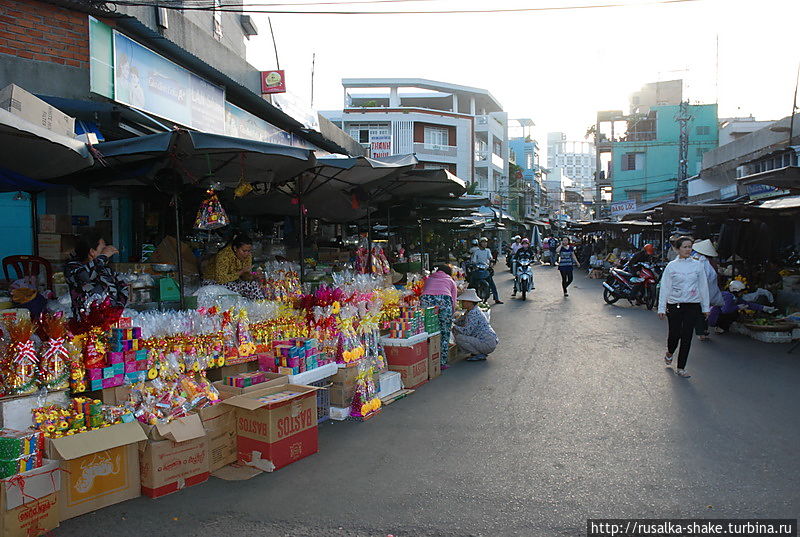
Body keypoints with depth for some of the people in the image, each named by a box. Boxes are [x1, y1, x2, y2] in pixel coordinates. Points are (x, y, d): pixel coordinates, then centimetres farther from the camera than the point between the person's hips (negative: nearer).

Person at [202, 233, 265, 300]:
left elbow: (246, 277, -4)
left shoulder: (248, 255, -8)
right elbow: (221, 279, -31)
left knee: (254, 285, -16)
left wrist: (253, 276, -26)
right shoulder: (224, 255, -27)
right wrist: (241, 272, -33)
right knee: (233, 288, -33)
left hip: (233, 282, 6)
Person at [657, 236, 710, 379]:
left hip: (692, 305, 1)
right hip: (674, 305, -1)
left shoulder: (697, 265, 4)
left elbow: (703, 286, 9)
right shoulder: (671, 266, -1)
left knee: (687, 336, 0)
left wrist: (705, 307, 8)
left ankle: (681, 368, 10)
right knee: (674, 334, 1)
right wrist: (661, 308, -5)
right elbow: (665, 288, -1)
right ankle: (669, 353, 36)